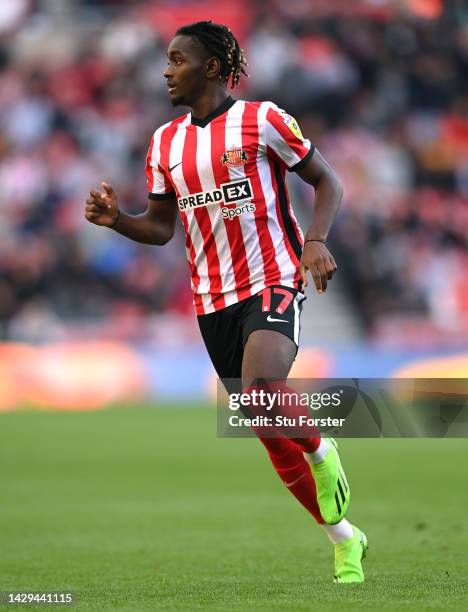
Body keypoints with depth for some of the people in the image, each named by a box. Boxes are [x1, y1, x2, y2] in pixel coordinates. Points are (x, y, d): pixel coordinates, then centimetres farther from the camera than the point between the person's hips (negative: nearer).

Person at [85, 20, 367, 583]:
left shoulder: (260, 119, -5)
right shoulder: (165, 142, 10)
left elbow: (326, 181, 0)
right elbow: (161, 228, 13)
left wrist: (316, 241, -16)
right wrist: (116, 219, -7)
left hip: (272, 282, -5)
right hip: (213, 300, 5)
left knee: (261, 387, -33)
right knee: (273, 436, 7)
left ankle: (322, 453, -3)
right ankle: (344, 540, 22)